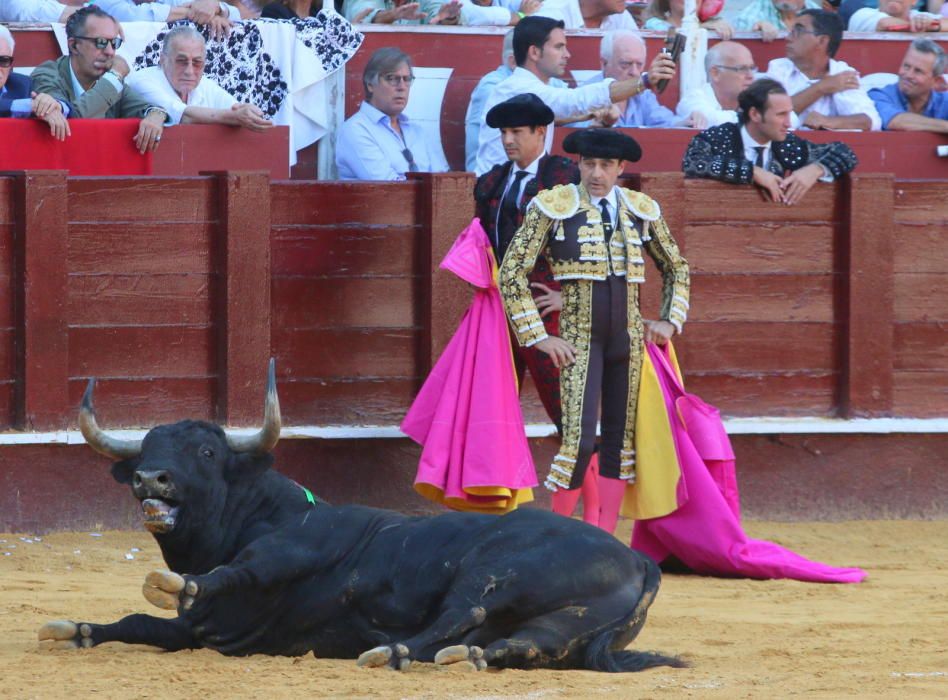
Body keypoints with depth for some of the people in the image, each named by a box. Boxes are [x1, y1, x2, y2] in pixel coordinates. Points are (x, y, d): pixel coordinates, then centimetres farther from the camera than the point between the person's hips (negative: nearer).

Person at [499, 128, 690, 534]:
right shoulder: (553, 207, -5)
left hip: (627, 340, 4)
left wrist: (671, 319, 10)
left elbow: (676, 268, 23)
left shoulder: (641, 211, 7)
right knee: (579, 439, -14)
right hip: (579, 340, -4)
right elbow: (512, 272, -5)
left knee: (620, 439, 5)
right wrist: (538, 336, -8)